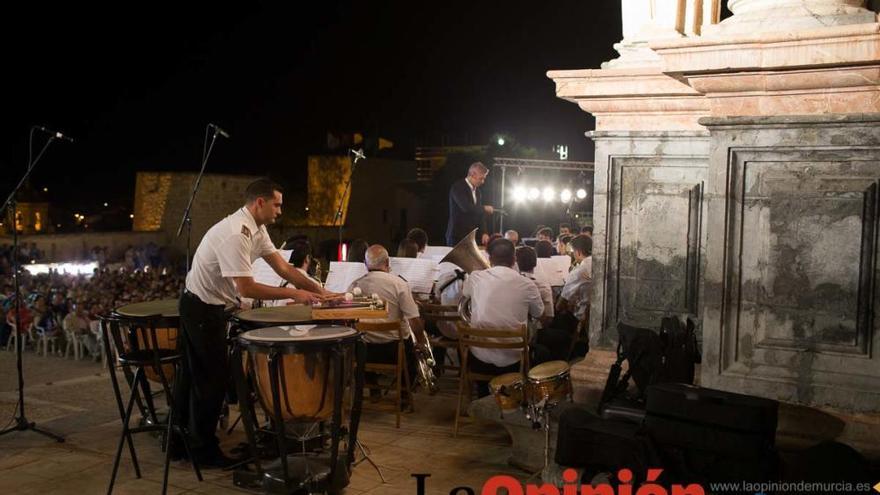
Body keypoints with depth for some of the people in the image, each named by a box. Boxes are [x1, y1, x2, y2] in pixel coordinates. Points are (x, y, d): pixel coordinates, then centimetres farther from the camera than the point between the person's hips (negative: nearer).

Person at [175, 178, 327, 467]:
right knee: (212, 378, 0)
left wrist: (318, 291, -6)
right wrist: (294, 294, -24)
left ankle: (179, 443, 30)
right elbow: (246, 288, -30)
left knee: (192, 375, 17)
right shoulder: (235, 234, -28)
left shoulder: (256, 230, 3)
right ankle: (204, 451, 13)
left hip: (202, 307, 10)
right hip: (203, 310, -10)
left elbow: (282, 266, 3)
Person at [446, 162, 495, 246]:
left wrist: (484, 233, -2)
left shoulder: (478, 192, 14)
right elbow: (466, 207, -23)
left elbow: (480, 214, 13)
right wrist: (484, 208, -8)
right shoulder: (458, 187, -9)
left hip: (473, 237, 6)